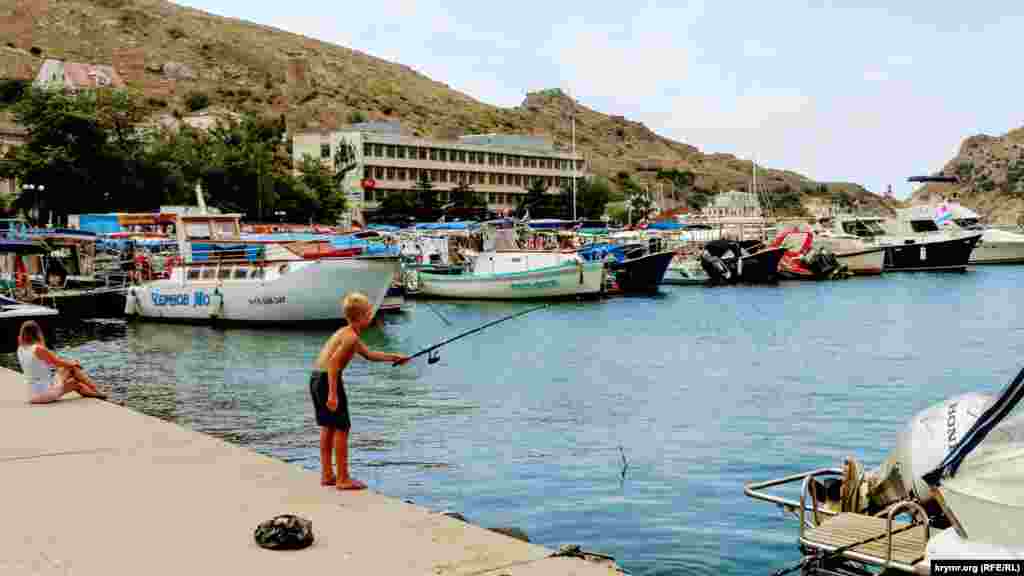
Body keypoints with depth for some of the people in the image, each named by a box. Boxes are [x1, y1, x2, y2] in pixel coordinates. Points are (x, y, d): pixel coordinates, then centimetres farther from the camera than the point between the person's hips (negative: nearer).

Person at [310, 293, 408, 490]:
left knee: (328, 427, 17)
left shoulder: (346, 333, 18)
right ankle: (343, 479, 3)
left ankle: (327, 475, 24)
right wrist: (333, 394, -25)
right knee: (341, 428, -2)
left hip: (316, 379, 10)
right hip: (328, 380, -10)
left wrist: (392, 357, 28)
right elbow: (333, 361, -24)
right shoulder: (351, 336, -14)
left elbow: (369, 354, 30)